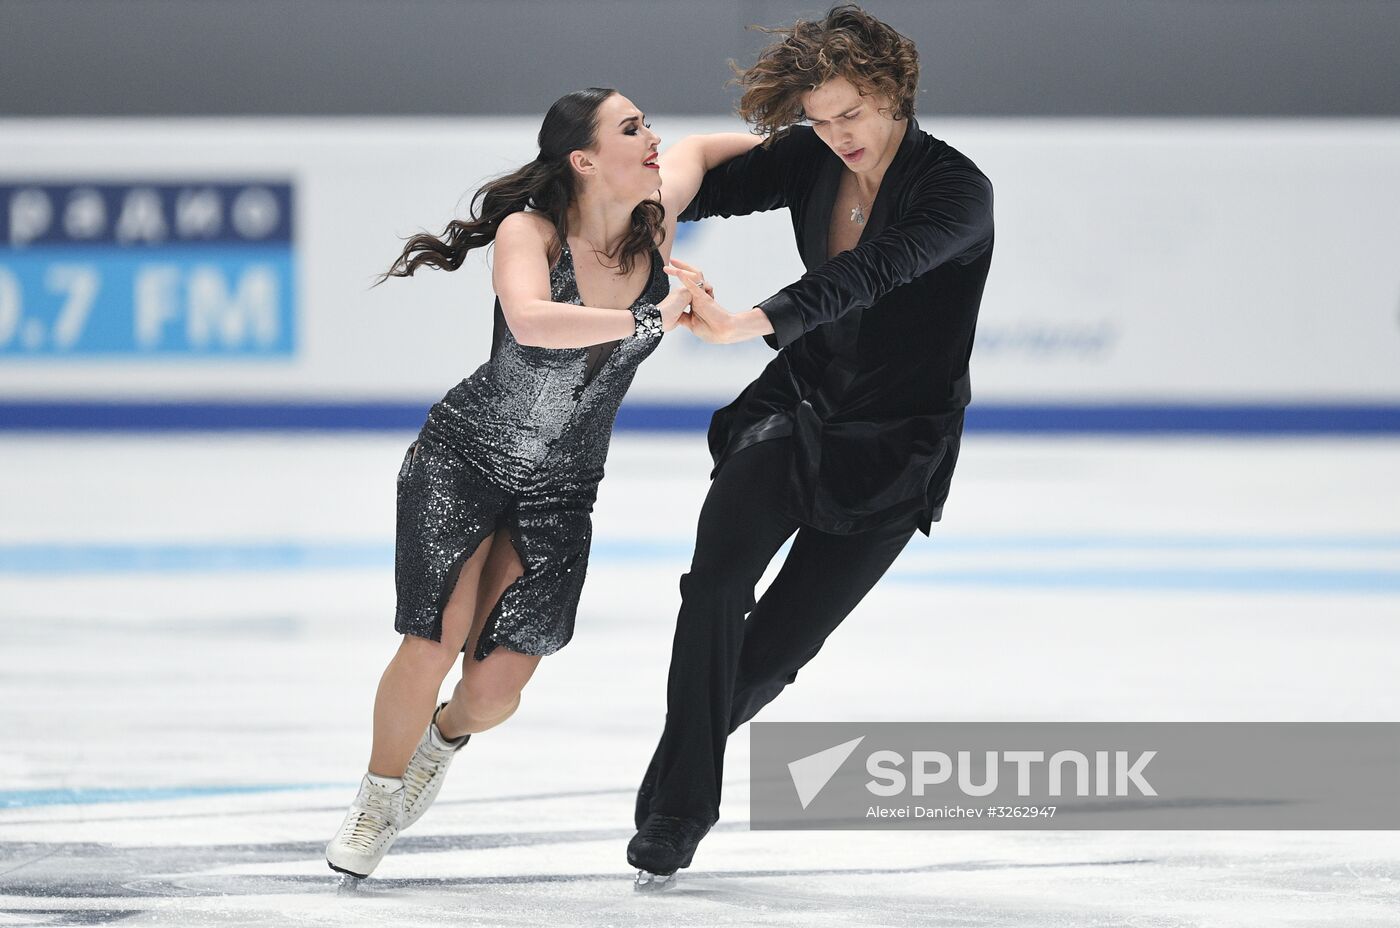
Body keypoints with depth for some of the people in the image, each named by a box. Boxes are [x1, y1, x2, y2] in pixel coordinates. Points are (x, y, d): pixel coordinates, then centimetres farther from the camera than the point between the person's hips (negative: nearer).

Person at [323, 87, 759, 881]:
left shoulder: (658, 228, -9)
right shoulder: (530, 232, -22)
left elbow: (700, 152, 12)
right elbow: (531, 320, -44)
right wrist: (650, 319, -42)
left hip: (559, 494, 4)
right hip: (462, 461, -4)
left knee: (498, 685, -5)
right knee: (432, 649, -15)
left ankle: (447, 735, 33)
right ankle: (380, 795, 14)